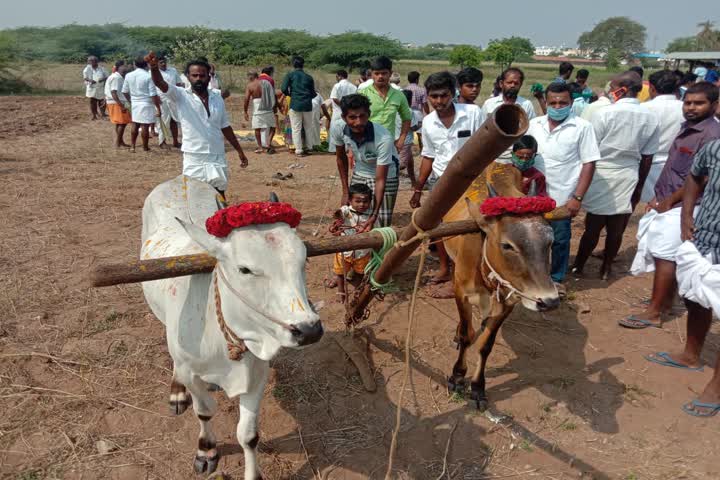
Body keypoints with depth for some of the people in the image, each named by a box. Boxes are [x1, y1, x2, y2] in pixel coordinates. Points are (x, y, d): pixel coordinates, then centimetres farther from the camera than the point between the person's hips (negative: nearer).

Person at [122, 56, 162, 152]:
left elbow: (125, 91, 9)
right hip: (146, 104, -5)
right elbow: (153, 95, -16)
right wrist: (158, 108, -11)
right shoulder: (148, 76, -14)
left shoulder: (128, 75, 2)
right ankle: (145, 148, 10)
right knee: (145, 126, 2)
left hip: (134, 104, 5)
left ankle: (132, 146, 17)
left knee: (135, 125, 16)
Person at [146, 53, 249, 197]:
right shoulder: (180, 96, -4)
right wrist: (154, 67, -42)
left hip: (218, 158, 3)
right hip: (193, 159, -3)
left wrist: (239, 151, 15)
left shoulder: (217, 98, 7)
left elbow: (225, 127, 14)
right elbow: (160, 84, -21)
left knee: (220, 196, 14)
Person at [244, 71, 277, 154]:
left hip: (258, 110, -3)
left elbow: (247, 99, -9)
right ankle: (269, 144, 2)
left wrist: (246, 112, -2)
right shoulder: (267, 83, 8)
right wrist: (275, 107, 17)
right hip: (269, 109, 3)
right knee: (272, 126, 14)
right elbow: (274, 95, 9)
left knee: (257, 128, 9)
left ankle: (260, 147, 9)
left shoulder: (250, 86, -4)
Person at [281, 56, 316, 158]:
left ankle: (299, 150, 1)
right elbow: (313, 94, 12)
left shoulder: (290, 75, 2)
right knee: (308, 127, 14)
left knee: (296, 129, 2)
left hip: (295, 104, -2)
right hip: (307, 104, 2)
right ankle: (308, 147, 17)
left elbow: (284, 89, -8)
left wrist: (290, 94, 12)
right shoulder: (308, 77, 9)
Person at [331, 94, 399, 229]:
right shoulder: (338, 130, -21)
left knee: (382, 226, -8)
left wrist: (374, 216, -36)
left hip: (386, 177, -4)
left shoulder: (384, 138, -35)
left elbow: (380, 180, -31)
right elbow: (341, 158, -1)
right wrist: (345, 192, 0)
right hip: (358, 175, 4)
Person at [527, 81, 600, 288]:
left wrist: (577, 198, -12)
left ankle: (557, 279, 26)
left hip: (562, 197, -3)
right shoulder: (534, 124, 4)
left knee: (559, 240, 8)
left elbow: (589, 164, -7)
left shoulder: (582, 127, -6)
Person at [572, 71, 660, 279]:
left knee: (593, 226, 7)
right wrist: (639, 186, 15)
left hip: (602, 175, -3)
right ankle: (606, 267, 25)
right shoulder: (651, 118, 0)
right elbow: (647, 158, 4)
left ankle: (578, 265, 21)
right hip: (628, 178, 3)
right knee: (616, 229, 11)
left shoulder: (605, 113, -13)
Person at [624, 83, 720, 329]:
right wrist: (658, 197, 12)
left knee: (665, 256, -6)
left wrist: (669, 201, -14)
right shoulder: (688, 128, 13)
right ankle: (666, 300, 29)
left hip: (681, 207, -9)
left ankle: (654, 312, -1)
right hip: (669, 204, 9)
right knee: (671, 257, 17)